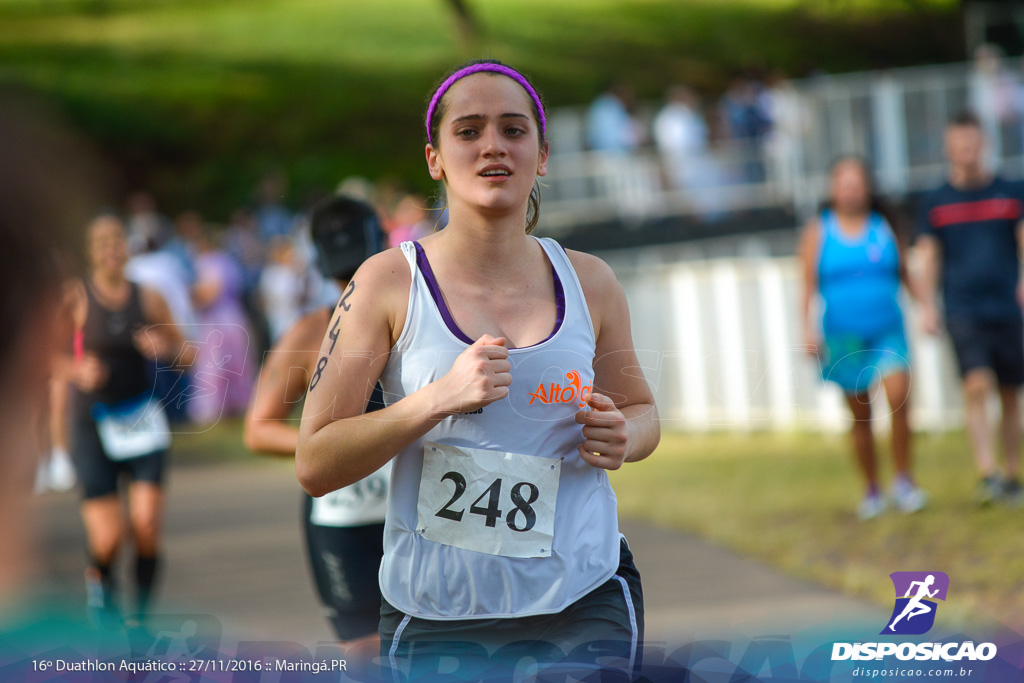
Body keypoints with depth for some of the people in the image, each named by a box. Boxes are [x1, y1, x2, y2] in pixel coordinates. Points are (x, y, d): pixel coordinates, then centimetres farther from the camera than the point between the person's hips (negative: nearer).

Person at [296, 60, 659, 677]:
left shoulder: (589, 283, 4)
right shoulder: (390, 282, -5)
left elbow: (642, 410, 20)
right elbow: (314, 465, -9)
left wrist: (622, 437, -4)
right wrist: (438, 399, -22)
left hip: (584, 604, 2)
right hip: (435, 617, -2)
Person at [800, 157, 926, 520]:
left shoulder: (885, 227, 6)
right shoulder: (818, 231, 2)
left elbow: (905, 274, 12)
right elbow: (809, 284, 0)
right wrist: (808, 326, -10)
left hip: (888, 331, 0)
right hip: (844, 337, 0)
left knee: (899, 396, -21)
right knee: (860, 416, 6)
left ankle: (904, 479, -7)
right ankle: (872, 490, 20)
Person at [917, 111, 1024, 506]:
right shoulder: (935, 202, 7)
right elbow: (929, 256, 8)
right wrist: (928, 306, -3)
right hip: (962, 309, -1)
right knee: (976, 387, -17)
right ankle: (987, 474, -21)